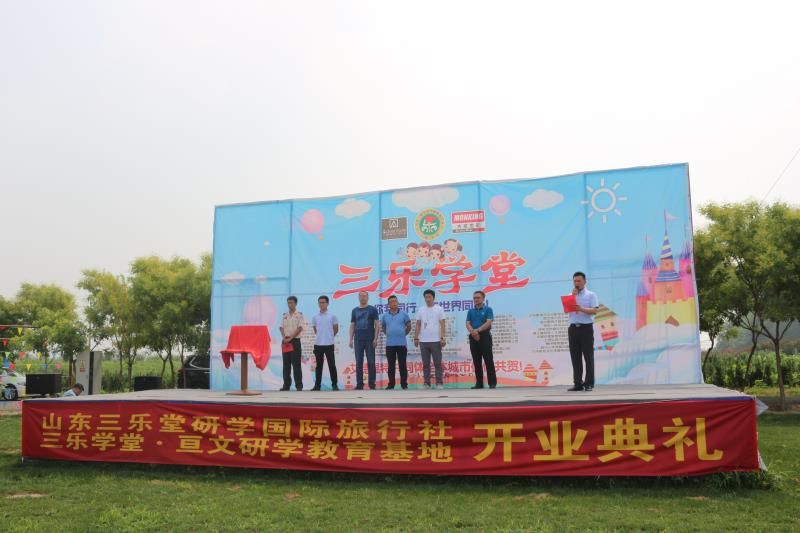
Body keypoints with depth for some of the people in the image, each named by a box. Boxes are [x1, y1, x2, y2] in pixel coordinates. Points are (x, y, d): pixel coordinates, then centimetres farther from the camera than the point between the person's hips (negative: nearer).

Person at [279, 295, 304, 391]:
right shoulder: (284, 315, 13)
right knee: (286, 364, 6)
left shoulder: (299, 315, -1)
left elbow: (299, 328, -9)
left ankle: (299, 385, -1)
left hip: (295, 341, -4)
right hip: (285, 341, 4)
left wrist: (290, 338, -15)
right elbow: (282, 328, 10)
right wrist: (284, 338, -7)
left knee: (296, 364, -4)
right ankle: (286, 385, 11)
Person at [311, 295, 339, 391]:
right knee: (319, 365, 9)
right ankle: (317, 385, 14)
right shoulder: (315, 317, 5)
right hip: (318, 344, 3)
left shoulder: (332, 315, -2)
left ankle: (334, 384, 4)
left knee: (332, 365, -2)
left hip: (329, 344, -3)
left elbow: (336, 329, 7)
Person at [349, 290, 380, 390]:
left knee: (371, 362, 0)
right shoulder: (355, 310, 11)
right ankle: (359, 383, 9)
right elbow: (352, 326, 12)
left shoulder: (372, 310, 2)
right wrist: (351, 339, 4)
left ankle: (372, 383, 6)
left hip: (369, 340, -3)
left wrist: (375, 338, -9)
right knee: (359, 363, 4)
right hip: (358, 340, 3)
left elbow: (377, 325, -1)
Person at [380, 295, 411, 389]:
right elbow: (383, 327, 19)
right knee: (391, 365, 6)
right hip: (390, 344, 2)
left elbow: (409, 326, 9)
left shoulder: (403, 314, 1)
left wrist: (403, 334, 8)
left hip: (402, 343, -2)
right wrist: (389, 334, 12)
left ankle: (404, 384, 8)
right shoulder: (384, 316, 6)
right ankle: (391, 384, 12)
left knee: (402, 365, 1)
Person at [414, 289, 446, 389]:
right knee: (425, 364, 7)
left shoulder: (439, 309, 1)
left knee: (437, 363, -1)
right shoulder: (421, 310, 10)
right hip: (423, 341, 3)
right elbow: (418, 325, 11)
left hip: (435, 341, -3)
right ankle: (427, 383, 11)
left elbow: (442, 324, -3)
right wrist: (416, 338, 4)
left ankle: (439, 383, 4)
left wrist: (442, 338, -11)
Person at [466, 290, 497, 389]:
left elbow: (488, 322, -11)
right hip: (473, 338, 4)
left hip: (485, 336, -4)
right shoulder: (470, 311, 14)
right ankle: (479, 383, 11)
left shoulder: (488, 309, 1)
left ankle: (492, 382, -4)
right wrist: (472, 332, -18)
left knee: (488, 360, -6)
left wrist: (477, 330, -21)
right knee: (476, 361, 6)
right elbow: (468, 324, 3)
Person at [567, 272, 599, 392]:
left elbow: (594, 311, -9)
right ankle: (578, 383, 8)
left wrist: (582, 309, -24)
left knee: (588, 356, -2)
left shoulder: (591, 295, 4)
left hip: (586, 328, -4)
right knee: (575, 357, 3)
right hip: (573, 328, 4)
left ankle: (589, 383, 3)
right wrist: (573, 296, -4)